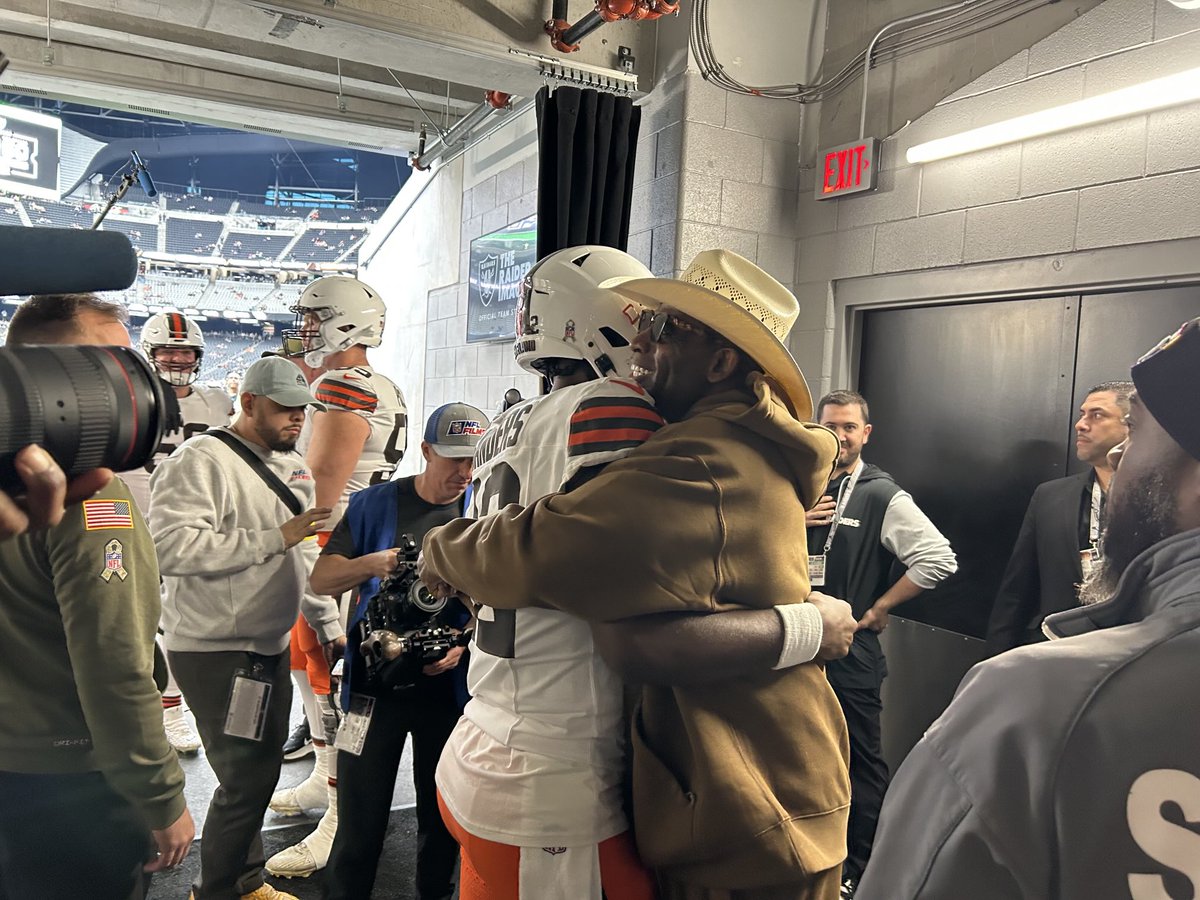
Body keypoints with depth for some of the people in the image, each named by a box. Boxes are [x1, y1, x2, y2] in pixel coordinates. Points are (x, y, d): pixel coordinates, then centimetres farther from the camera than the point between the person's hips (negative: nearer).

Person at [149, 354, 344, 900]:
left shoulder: (291, 466, 12)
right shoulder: (200, 460, -15)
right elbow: (173, 547, -28)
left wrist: (329, 624, 16)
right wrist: (274, 537, -26)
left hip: (272, 645, 8)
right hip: (214, 650, -8)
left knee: (261, 769, 17)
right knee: (247, 778, -3)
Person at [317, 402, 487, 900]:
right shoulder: (373, 504, -1)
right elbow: (321, 579, -2)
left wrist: (462, 645, -18)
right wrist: (369, 564, -21)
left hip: (447, 683, 1)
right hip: (373, 680, 0)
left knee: (442, 811, 17)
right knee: (361, 811, 10)